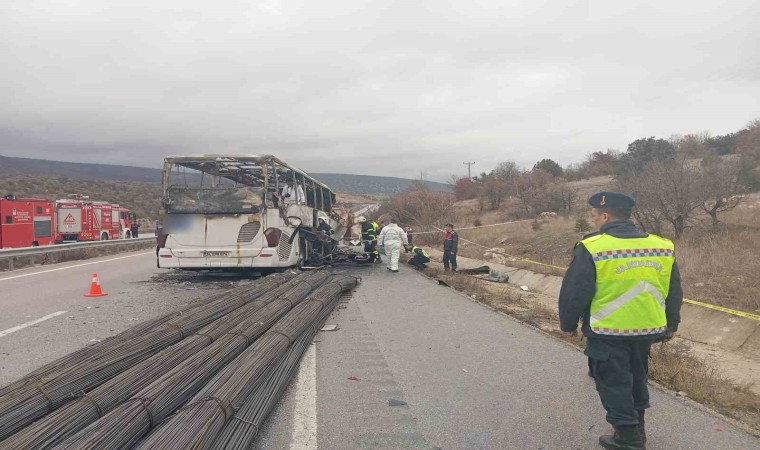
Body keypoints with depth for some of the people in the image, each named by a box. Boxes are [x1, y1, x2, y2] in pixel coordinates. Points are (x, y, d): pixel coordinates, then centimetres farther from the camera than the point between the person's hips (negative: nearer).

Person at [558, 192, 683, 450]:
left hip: (608, 332, -6)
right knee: (637, 376, 23)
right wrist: (670, 325, 24)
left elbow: (574, 293, -13)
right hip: (646, 329, 6)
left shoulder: (591, 248, -16)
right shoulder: (663, 247, 2)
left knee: (613, 381, 10)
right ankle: (637, 428, 35)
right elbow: (674, 292, 11)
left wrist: (568, 324, 3)